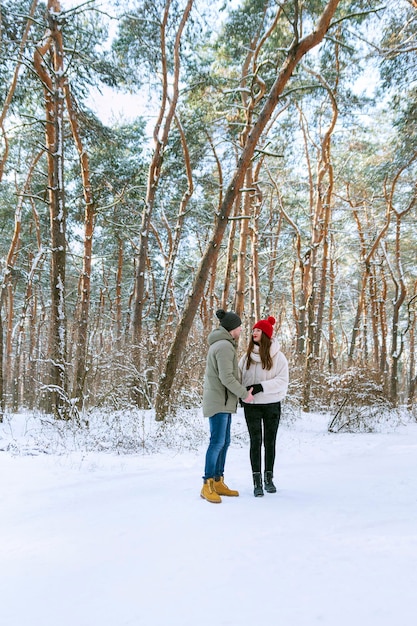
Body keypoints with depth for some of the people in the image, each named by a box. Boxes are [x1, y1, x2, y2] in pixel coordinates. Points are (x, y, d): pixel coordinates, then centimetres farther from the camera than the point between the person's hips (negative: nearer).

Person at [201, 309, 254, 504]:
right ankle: (207, 486, -8)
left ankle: (218, 483, 13)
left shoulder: (220, 344, 16)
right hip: (218, 401, -10)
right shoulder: (224, 346, -16)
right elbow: (226, 377, -21)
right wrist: (244, 394, -11)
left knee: (224, 442, 9)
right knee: (217, 442, -12)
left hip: (223, 401, 10)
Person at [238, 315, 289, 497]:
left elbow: (282, 381, -11)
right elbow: (239, 376, 5)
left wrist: (260, 387, -21)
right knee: (255, 441, 0)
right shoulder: (247, 355, 3)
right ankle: (257, 481, 6)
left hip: (271, 404, -1)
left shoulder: (277, 356, -5)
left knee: (270, 442, 9)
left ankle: (269, 478, 22)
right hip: (251, 405, 1)